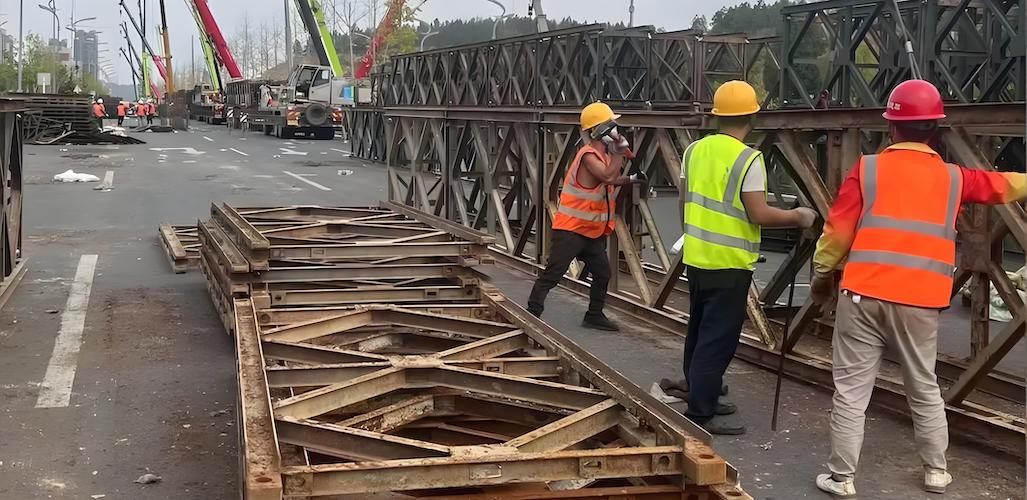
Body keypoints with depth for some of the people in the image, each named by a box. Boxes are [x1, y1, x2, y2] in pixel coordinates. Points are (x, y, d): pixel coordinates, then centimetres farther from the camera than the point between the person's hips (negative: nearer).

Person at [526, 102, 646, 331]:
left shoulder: (603, 154, 11)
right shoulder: (588, 155, -18)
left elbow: (610, 181, 26)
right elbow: (608, 176, -32)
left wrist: (631, 179, 13)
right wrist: (619, 151, -26)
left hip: (592, 231, 10)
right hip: (570, 229, -10)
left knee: (602, 273, 13)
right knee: (553, 273, -11)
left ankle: (594, 315, 26)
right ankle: (532, 314, -10)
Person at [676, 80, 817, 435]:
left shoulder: (694, 150, 4)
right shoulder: (748, 159, -17)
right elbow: (759, 214, -19)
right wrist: (798, 217, -3)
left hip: (696, 256, 8)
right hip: (729, 263, -8)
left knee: (700, 329, 19)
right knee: (719, 339, -1)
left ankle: (700, 397, 32)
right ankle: (700, 414, 1)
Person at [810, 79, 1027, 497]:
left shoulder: (868, 169, 0)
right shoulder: (954, 178, 8)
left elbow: (838, 230, 0)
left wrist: (822, 273, 14)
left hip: (863, 294, -3)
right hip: (919, 301, 3)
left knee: (851, 388, 4)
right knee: (924, 389, 19)